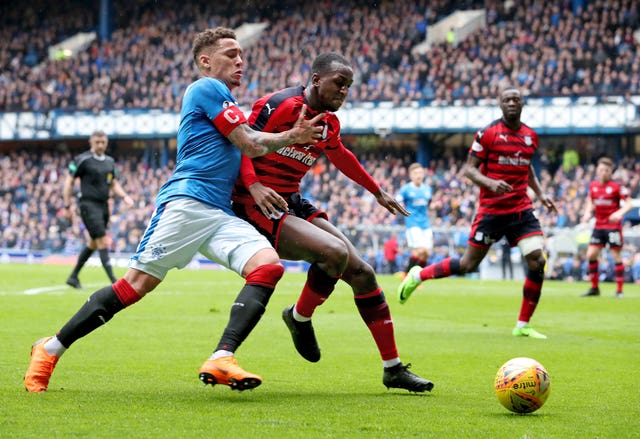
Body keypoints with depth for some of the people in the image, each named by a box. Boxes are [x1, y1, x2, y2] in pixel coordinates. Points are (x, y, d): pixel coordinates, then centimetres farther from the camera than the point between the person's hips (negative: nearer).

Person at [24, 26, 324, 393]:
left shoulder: (226, 101, 29)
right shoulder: (207, 88, 2)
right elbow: (249, 145, -3)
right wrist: (292, 137, 8)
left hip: (221, 214, 9)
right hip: (187, 201, -9)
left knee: (268, 265, -16)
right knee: (136, 284, -12)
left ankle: (221, 361, -27)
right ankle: (50, 349, 1)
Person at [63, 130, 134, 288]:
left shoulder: (110, 161, 12)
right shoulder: (82, 160, -7)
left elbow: (114, 184, 20)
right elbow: (69, 182, -4)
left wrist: (124, 196, 2)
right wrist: (67, 206, -6)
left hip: (104, 205, 7)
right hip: (89, 205, -7)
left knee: (93, 244, 15)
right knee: (103, 242, -13)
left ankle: (73, 277, 28)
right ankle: (114, 281, -16)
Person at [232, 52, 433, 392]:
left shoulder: (329, 123, 10)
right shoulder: (281, 105, -15)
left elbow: (341, 157, 30)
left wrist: (378, 192, 38)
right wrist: (254, 186, -30)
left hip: (293, 205, 8)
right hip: (257, 207, -8)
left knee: (361, 273, 1)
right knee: (334, 252, -29)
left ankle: (393, 368, 10)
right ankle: (299, 317, 0)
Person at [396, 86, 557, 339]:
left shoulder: (531, 136, 9)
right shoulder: (488, 133, -8)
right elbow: (469, 169, -8)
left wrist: (540, 194, 15)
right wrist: (491, 183, -26)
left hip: (521, 209, 4)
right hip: (491, 209, -4)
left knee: (537, 261, -11)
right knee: (468, 265, 1)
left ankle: (523, 326, -1)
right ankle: (418, 275, 26)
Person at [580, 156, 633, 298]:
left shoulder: (616, 187, -9)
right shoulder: (593, 185, 6)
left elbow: (629, 203, -10)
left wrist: (619, 213, -27)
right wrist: (587, 213, 4)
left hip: (613, 226, -5)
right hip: (599, 226, 5)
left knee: (616, 256, -2)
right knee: (591, 255, 0)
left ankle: (619, 290, 4)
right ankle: (594, 288, 12)